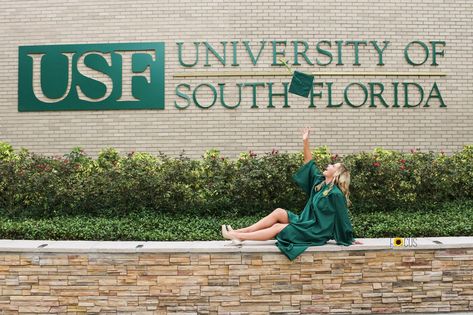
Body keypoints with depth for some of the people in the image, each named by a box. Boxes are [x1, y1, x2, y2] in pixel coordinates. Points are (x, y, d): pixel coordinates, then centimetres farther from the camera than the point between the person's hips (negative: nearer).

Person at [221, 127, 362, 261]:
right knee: (279, 212, -8)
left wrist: (350, 240, -5)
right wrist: (305, 141, 1)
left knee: (277, 228, -13)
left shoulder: (335, 194, -17)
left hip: (316, 233, -7)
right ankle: (239, 232, -10)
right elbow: (309, 163, 8)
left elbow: (344, 219, -12)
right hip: (307, 222, 7)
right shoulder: (320, 181, 6)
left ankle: (239, 236, -8)